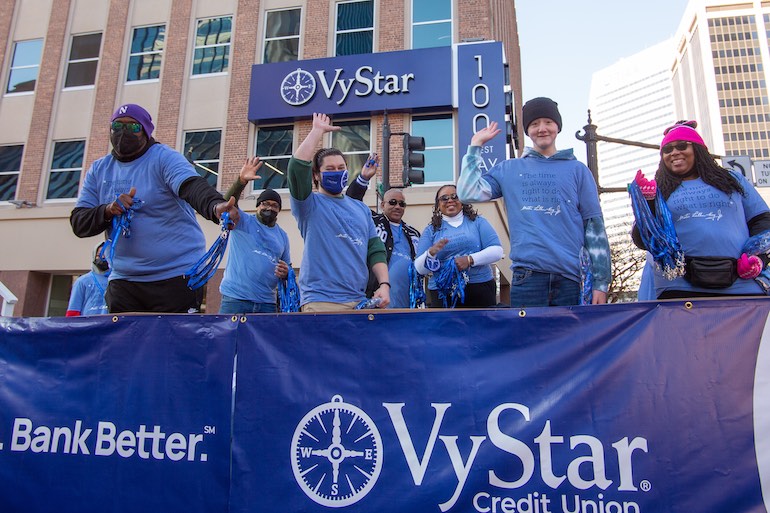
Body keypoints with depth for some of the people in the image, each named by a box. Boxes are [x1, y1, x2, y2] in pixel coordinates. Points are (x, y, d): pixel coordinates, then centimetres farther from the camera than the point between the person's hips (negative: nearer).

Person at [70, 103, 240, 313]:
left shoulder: (165, 158, -6)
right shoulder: (98, 170, 11)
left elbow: (192, 186, -26)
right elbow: (78, 222, 5)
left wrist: (215, 206, -49)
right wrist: (108, 211, -16)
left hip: (177, 276, -5)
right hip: (122, 280, 5)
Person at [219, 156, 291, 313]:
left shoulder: (282, 236, 16)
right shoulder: (243, 221, 5)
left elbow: (286, 267, 22)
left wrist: (285, 273, -3)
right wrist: (242, 181, -31)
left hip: (267, 302, 4)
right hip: (235, 298, -4)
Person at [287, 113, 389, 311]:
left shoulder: (361, 209, 17)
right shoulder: (311, 205, 2)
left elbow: (375, 249, 12)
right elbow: (297, 168, -16)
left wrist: (384, 284, -2)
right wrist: (318, 130, -7)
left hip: (360, 301, 5)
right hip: (322, 301, -5)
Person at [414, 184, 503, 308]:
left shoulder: (478, 222, 11)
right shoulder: (431, 230, 12)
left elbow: (497, 251, -1)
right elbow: (420, 269, 6)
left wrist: (470, 260, -14)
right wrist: (431, 253, -15)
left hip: (480, 291, 0)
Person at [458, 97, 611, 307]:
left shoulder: (577, 170, 12)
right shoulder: (508, 169, 14)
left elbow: (594, 225, 7)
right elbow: (468, 193, 1)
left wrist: (600, 282, 0)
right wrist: (476, 145, 8)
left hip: (570, 276, 1)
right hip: (527, 276, 0)